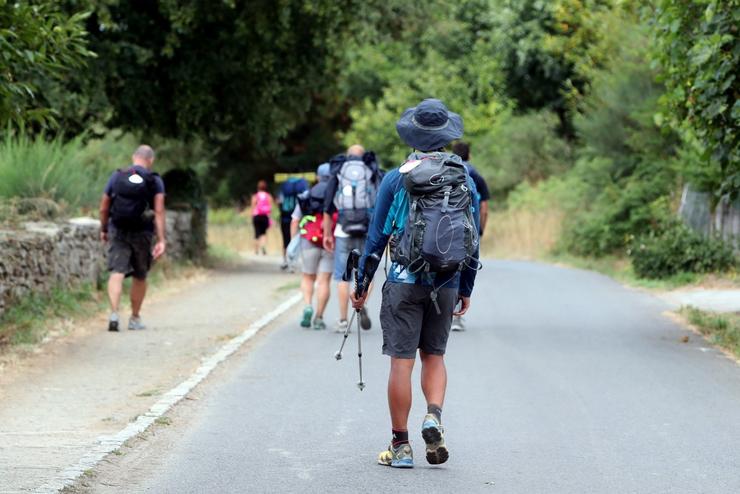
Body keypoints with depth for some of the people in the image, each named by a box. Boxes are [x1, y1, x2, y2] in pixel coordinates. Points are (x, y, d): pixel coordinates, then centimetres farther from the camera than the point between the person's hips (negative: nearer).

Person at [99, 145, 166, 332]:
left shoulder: (116, 177, 3)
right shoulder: (155, 181, -3)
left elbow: (104, 208, 7)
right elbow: (159, 212, -11)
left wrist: (104, 230, 22)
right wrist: (161, 240, -12)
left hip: (118, 232, 0)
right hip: (142, 233, 0)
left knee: (117, 272, -6)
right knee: (140, 277, 15)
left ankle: (114, 313, -27)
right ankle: (135, 318, 25)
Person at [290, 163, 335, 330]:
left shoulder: (306, 196, 8)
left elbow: (295, 221, 4)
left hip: (309, 242, 1)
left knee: (308, 277, 17)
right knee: (324, 280, 2)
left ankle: (308, 306, -6)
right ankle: (319, 318, -1)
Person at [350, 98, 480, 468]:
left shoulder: (397, 179, -4)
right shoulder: (465, 181, 4)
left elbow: (377, 237, -1)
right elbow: (474, 241, 8)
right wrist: (466, 290, 18)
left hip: (405, 281, -3)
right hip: (447, 285, 3)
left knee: (401, 361, 1)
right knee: (434, 356, 18)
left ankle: (400, 447, 3)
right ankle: (433, 417, -7)